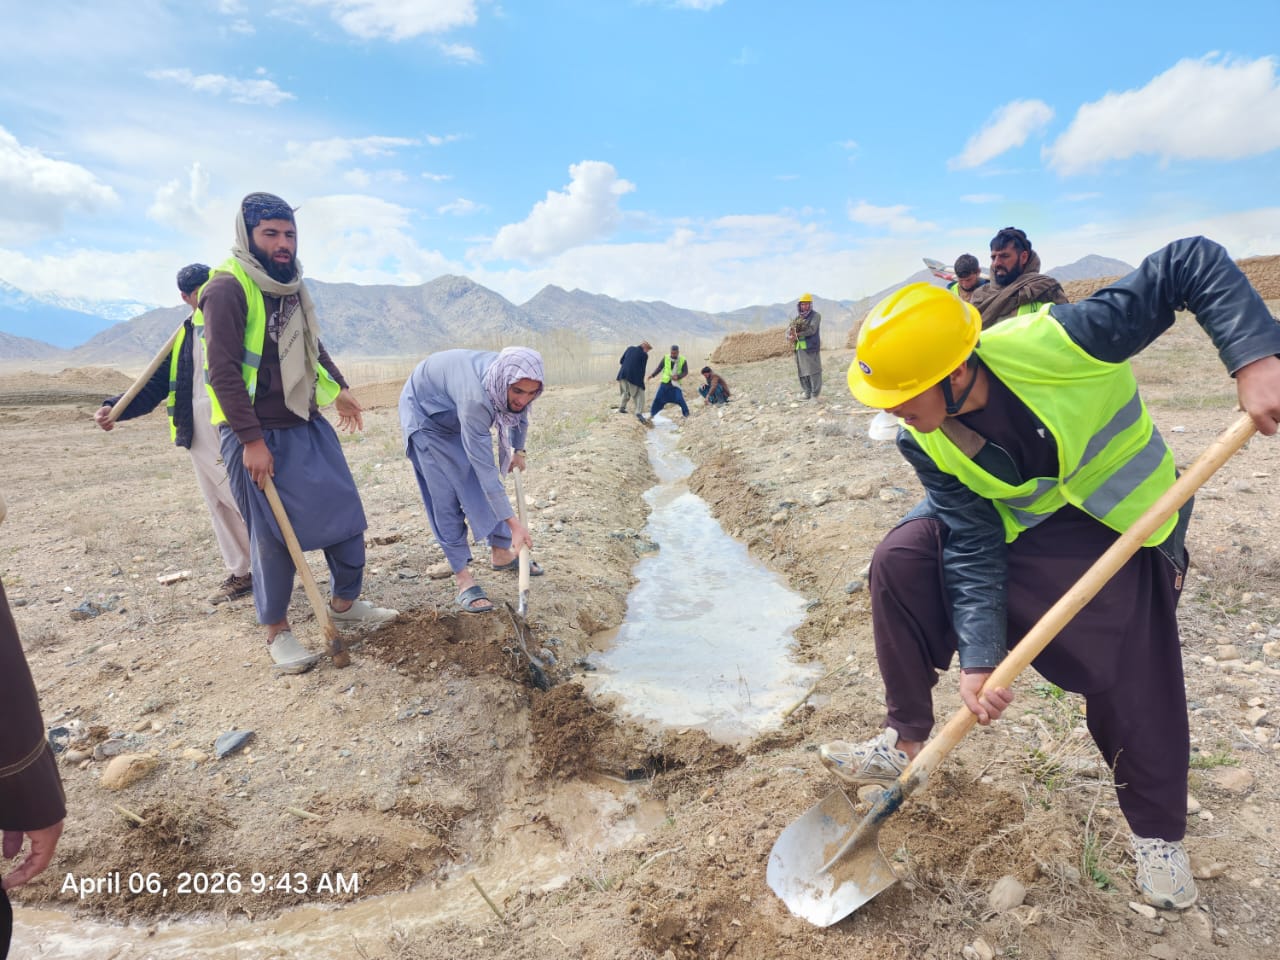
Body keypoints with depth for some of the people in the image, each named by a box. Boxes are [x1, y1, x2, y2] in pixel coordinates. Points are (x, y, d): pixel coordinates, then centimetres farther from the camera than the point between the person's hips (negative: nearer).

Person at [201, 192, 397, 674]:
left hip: (309, 425, 8)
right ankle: (277, 631, 18)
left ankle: (345, 602, 27)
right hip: (259, 435, -7)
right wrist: (251, 440, -21)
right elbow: (222, 370, -18)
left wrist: (339, 388, 32)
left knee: (345, 513, 9)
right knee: (274, 535, 1)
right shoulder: (227, 287, -13)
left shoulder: (291, 285, 11)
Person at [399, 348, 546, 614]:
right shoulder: (475, 397, -46)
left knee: (481, 483, 7)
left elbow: (519, 412, 3)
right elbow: (485, 469, -43)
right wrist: (514, 523, -42)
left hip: (456, 413, 7)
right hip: (425, 414, -7)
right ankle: (462, 578, -4)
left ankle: (500, 553, 22)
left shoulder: (512, 379, -24)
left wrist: (518, 450, 11)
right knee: (446, 497, -11)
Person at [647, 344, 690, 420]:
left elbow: (685, 372, -4)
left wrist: (678, 377, -22)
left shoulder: (683, 361, -4)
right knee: (658, 398, -4)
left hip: (675, 384, -1)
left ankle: (687, 415, 7)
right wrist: (652, 375, -13)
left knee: (680, 400, -11)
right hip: (665, 383, 2)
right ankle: (652, 415, 8)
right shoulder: (665, 358, -1)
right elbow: (659, 368, 2)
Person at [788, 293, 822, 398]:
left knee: (813, 370, -8)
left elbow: (812, 329, -13)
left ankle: (815, 393, -3)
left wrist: (797, 334, -19)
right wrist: (790, 336, -13)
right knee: (802, 371, 6)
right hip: (799, 349, 6)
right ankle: (807, 392, 14)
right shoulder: (797, 318, 19)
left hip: (811, 348, -6)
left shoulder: (815, 316, 1)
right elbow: (789, 329, 10)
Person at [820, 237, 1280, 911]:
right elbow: (973, 548, -19)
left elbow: (1195, 265, -26)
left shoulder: (1050, 342, -34)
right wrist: (978, 659, -25)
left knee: (1136, 685, -5)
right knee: (900, 561, -18)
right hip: (1009, 524, 3)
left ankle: (1157, 835, 26)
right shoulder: (926, 444, -21)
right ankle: (906, 742, -2)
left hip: (1119, 525, -2)